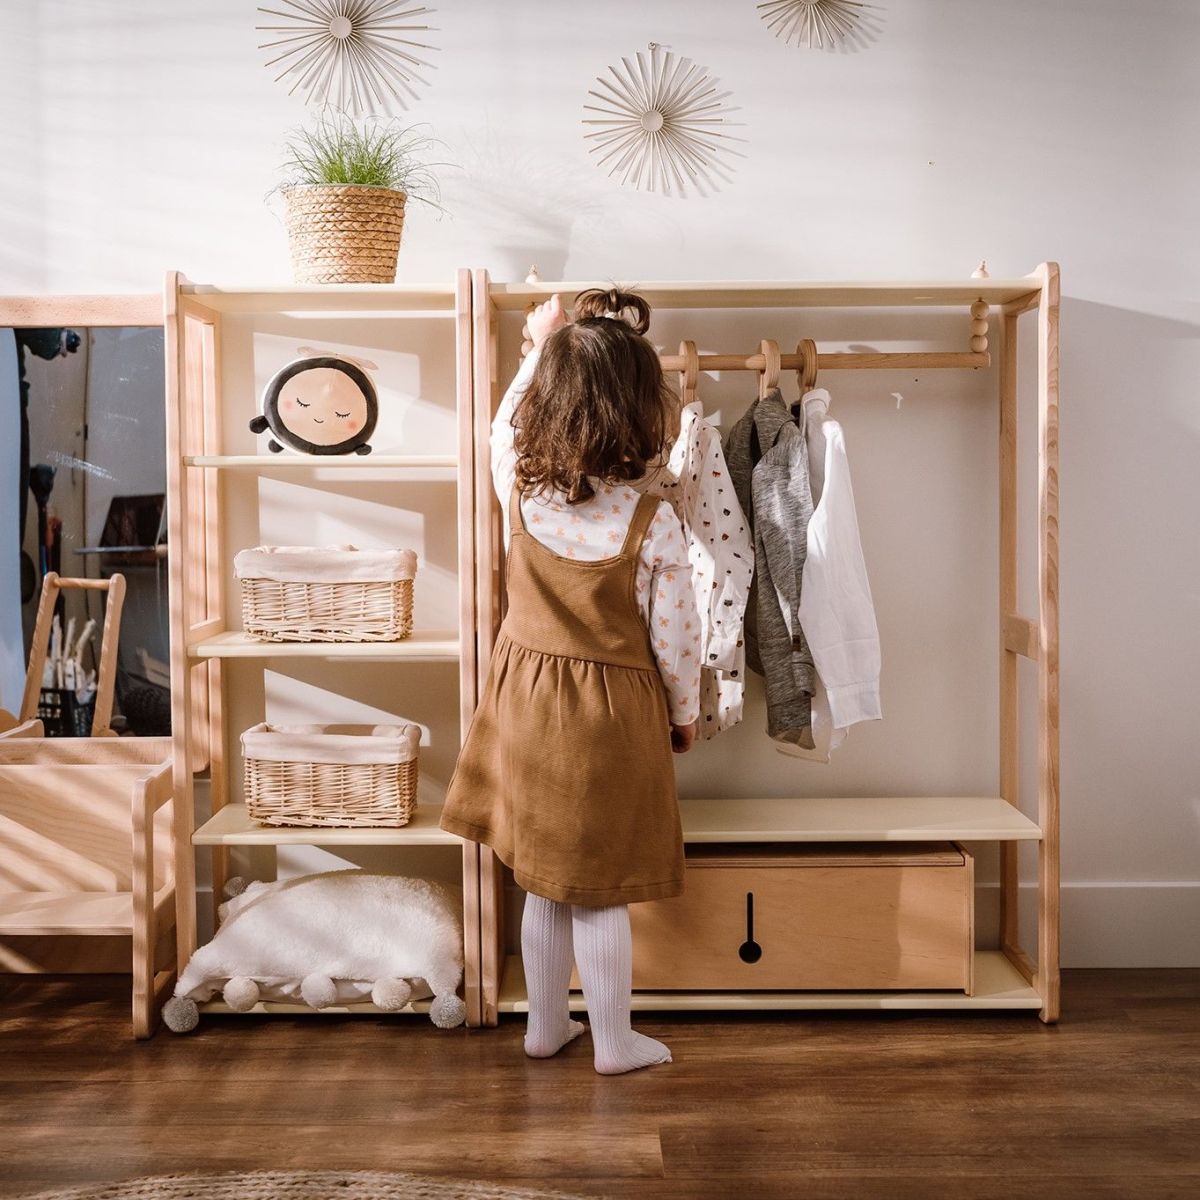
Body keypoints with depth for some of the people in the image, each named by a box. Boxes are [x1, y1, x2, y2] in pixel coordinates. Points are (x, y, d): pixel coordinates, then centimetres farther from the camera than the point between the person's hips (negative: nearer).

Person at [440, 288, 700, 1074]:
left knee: (545, 880, 19)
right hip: (612, 715, -4)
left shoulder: (521, 493, -11)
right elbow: (675, 637, -13)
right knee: (600, 890, 9)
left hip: (527, 700, 4)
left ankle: (546, 1025, 34)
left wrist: (542, 347, 26)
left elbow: (507, 426, 14)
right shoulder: (654, 524, -22)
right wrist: (685, 714, 6)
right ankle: (615, 1041, 24)